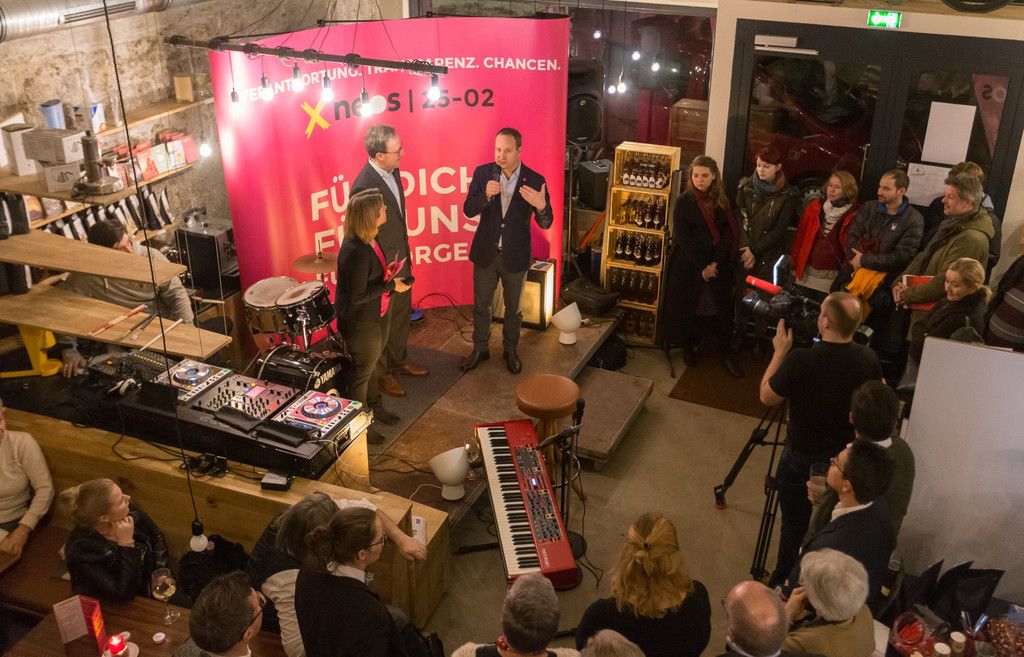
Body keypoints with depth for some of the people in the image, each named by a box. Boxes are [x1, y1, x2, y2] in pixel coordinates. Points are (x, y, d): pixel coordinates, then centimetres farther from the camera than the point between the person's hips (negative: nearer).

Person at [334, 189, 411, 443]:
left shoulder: (368, 239, -4)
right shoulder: (356, 251, -33)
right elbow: (357, 296, -29)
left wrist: (385, 271, -1)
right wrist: (390, 285, -23)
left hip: (376, 316, 9)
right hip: (360, 323, -9)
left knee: (371, 364, 28)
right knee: (362, 372, 11)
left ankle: (375, 406, 50)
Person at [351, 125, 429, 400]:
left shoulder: (392, 171, -4)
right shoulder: (364, 186, -30)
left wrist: (405, 257, 17)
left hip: (400, 261, 8)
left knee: (401, 315, 25)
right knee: (382, 323, 13)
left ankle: (399, 360, 47)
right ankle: (381, 373, 34)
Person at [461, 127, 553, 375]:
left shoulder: (535, 180, -13)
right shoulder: (483, 173, -9)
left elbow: (546, 223, -14)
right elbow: (468, 210, -10)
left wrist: (541, 206, -37)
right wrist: (486, 194, -30)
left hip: (515, 256, -1)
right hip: (485, 253, 1)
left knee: (513, 307, 17)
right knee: (481, 305, 16)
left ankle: (510, 350, 38)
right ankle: (480, 349, 36)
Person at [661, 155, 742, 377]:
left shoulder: (721, 200, 2)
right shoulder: (684, 201, -7)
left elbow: (728, 233, -1)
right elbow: (682, 238, -12)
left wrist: (715, 264, -12)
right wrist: (701, 266, -15)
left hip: (719, 264, 2)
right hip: (689, 263, -2)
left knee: (725, 306, 2)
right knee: (687, 306, 8)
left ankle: (727, 352, 15)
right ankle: (688, 347, 28)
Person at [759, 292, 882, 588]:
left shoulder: (800, 360, -29)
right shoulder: (867, 359, -16)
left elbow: (766, 397, -12)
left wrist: (780, 351, -6)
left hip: (801, 459, -4)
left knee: (794, 526, 15)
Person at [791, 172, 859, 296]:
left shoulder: (854, 216, -7)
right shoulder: (814, 208, 4)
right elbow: (800, 237, 7)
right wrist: (795, 265, 5)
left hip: (832, 277, -3)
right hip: (807, 272, 3)